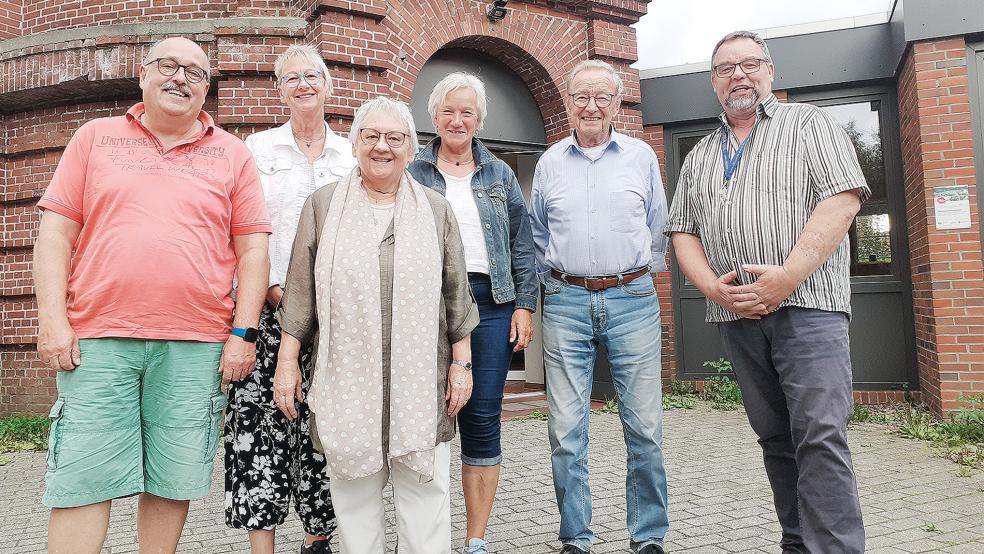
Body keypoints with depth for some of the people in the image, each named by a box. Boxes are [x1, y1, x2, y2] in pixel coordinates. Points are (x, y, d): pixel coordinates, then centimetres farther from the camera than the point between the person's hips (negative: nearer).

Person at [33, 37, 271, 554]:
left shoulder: (232, 154, 10)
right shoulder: (94, 137, 12)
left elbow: (253, 248, 5)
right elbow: (56, 231, 7)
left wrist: (243, 333, -3)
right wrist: (52, 318, -3)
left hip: (196, 346, 0)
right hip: (96, 339, 0)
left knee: (173, 481, 6)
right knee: (81, 481, 3)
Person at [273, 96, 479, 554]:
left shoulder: (436, 210, 10)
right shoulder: (323, 205, 9)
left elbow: (456, 293, 8)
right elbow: (300, 292, 7)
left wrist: (461, 362, 3)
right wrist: (288, 360, 2)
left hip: (420, 378, 0)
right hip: (346, 375, 0)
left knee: (425, 486, 3)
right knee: (354, 489, 7)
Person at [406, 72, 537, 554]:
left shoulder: (500, 175, 14)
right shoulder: (411, 174, 10)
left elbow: (521, 245, 11)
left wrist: (525, 304, 1)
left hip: (490, 303, 1)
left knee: (483, 419, 1)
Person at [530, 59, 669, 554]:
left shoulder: (642, 156, 8)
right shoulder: (549, 163, 11)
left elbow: (658, 228, 14)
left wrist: (638, 275, 12)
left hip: (632, 300, 0)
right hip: (566, 304, 1)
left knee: (644, 428, 1)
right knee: (566, 431, 1)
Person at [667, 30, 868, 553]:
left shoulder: (808, 123, 7)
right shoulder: (699, 156, 20)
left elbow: (842, 199, -6)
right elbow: (683, 230, 14)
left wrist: (787, 276, -16)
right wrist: (711, 285, -5)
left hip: (806, 304, -4)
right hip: (735, 315, 5)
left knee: (820, 435, -11)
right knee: (775, 437, 10)